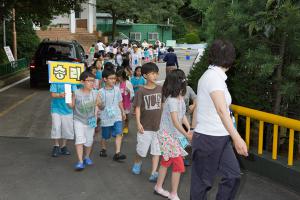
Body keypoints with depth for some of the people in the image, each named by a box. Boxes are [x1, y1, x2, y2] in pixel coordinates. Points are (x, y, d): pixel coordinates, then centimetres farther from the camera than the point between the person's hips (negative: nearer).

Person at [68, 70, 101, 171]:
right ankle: (80, 161, -7)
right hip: (78, 120, -2)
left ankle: (87, 157, 38)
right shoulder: (76, 93, -11)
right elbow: (72, 105, -2)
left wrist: (99, 104, -19)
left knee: (89, 141, 14)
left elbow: (99, 106, 1)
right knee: (79, 140, -13)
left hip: (90, 121, 2)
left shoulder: (95, 93, -7)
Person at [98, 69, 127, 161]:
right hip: (106, 117, -2)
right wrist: (101, 106, -27)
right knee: (105, 136, 13)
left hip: (117, 116, 2)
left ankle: (117, 153, -12)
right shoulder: (101, 92, -9)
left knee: (119, 134, -13)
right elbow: (100, 106, -5)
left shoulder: (117, 89, 1)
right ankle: (103, 149, 39)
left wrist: (123, 112, 18)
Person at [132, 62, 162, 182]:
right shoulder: (141, 91, -7)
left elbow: (163, 106, 9)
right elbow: (137, 108, -7)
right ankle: (137, 163, 39)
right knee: (142, 150, 9)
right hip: (145, 126, -2)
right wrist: (138, 123, -16)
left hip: (158, 125, 2)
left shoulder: (160, 89, 1)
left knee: (156, 150, 4)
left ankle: (154, 173, 11)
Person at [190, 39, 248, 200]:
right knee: (202, 181, 6)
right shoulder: (214, 76, -18)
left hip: (220, 138, 9)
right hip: (209, 138, -9)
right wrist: (237, 138, -36)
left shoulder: (211, 75, 10)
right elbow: (221, 110, -30)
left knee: (233, 174, 10)